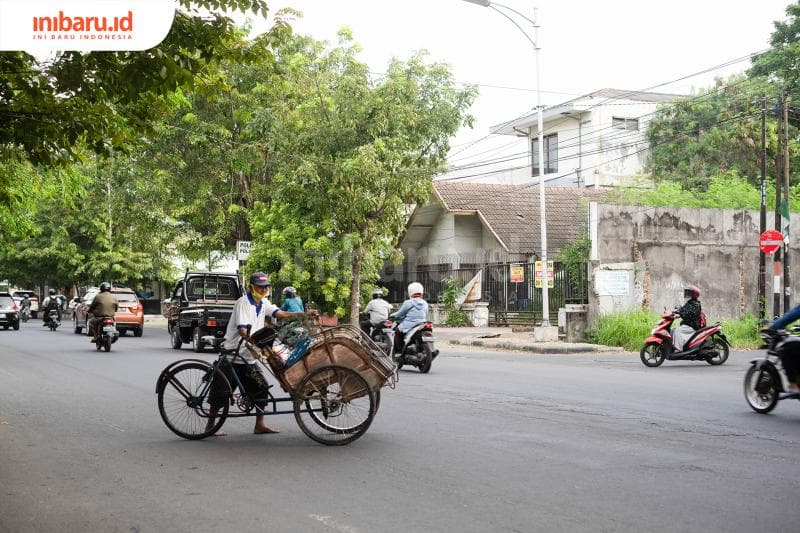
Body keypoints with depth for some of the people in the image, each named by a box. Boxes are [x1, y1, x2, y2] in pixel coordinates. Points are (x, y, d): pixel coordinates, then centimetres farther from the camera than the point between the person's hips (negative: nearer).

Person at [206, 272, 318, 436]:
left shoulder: (263, 303, 8)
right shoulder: (243, 302, -16)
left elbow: (281, 313, -3)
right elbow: (242, 331, -25)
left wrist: (305, 313, -14)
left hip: (248, 357, 8)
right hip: (232, 356, -8)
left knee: (261, 388, 4)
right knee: (221, 392, -1)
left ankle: (259, 425, 11)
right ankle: (210, 424, 13)